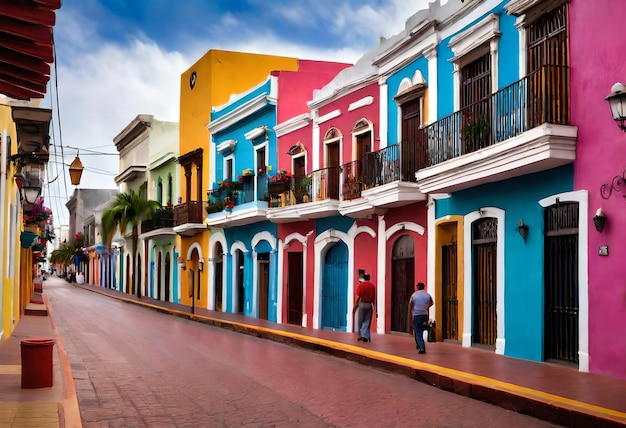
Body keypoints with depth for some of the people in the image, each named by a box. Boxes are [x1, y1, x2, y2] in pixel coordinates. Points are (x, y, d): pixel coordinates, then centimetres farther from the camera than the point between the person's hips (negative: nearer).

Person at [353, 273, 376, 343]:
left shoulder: (361, 285, -5)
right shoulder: (372, 286, 2)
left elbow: (357, 297, -8)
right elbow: (374, 298, 4)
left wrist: (355, 307, -1)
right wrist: (374, 307, 14)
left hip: (362, 304, -2)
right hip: (369, 305, 2)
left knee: (360, 321, 10)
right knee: (367, 321, 5)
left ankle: (360, 335, 15)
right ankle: (365, 336, -5)